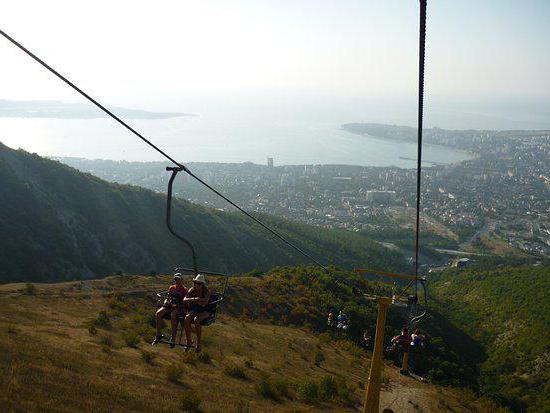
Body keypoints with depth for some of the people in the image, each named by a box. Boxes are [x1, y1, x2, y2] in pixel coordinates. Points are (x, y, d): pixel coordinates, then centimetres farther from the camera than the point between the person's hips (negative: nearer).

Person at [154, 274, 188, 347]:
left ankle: (173, 339, -30)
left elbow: (184, 302, -4)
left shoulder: (184, 290, 4)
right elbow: (167, 298, 20)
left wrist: (176, 305, -19)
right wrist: (166, 301, -3)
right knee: (158, 313, -24)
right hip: (169, 306, 5)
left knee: (173, 316, -38)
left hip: (178, 307, -5)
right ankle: (158, 334, -13)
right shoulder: (171, 288, 19)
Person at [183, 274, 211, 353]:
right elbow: (184, 300, -10)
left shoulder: (206, 292, -12)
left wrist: (193, 300, -19)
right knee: (187, 318, -29)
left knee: (196, 320, -35)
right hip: (194, 310, 4)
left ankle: (198, 344, -24)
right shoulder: (192, 290, 1)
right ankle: (189, 341, -16)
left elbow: (204, 303, -26)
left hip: (204, 311, -4)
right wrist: (193, 299, -27)